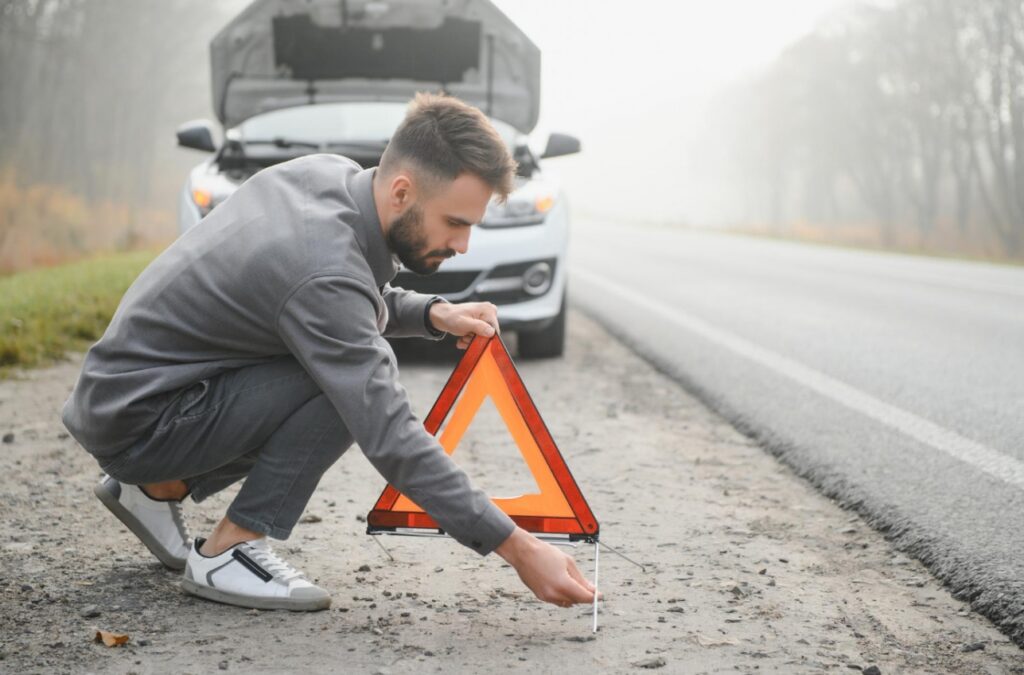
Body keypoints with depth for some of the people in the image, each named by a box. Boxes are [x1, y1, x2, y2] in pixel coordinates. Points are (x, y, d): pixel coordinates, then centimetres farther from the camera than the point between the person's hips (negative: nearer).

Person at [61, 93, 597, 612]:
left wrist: (432, 314, -4)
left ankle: (160, 488, 17)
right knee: (345, 387, -21)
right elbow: (390, 441, -32)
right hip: (134, 422, -9)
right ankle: (228, 553, -10)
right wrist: (517, 548, -31)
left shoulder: (329, 172, -4)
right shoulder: (324, 271, -30)